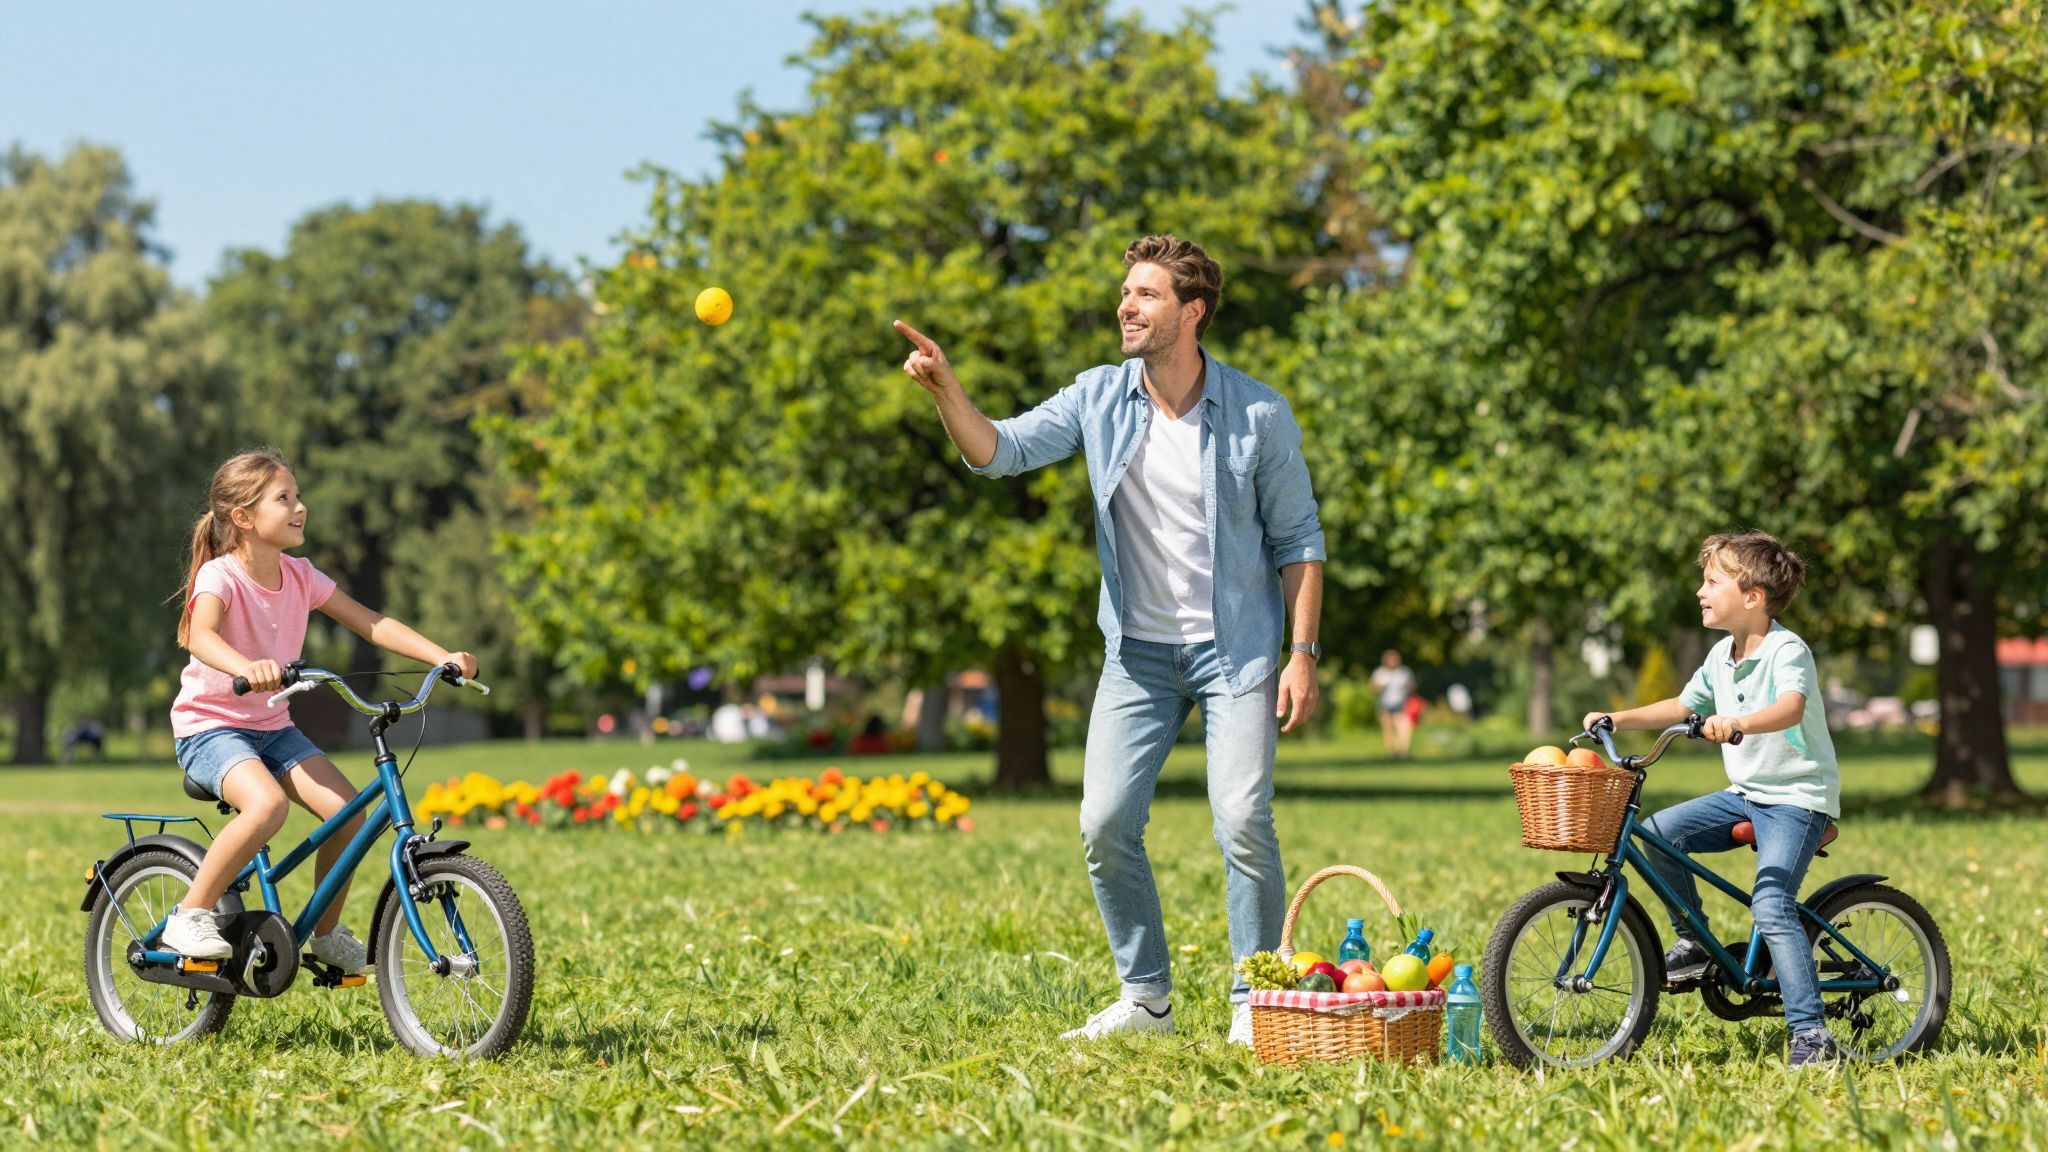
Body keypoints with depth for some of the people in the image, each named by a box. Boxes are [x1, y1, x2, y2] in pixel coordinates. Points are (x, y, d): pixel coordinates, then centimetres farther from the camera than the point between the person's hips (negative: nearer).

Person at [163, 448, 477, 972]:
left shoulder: (300, 576, 1)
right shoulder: (220, 576, -18)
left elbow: (370, 624, -1)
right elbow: (201, 636, -38)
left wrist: (443, 656, -14)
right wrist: (247, 668, -60)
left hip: (272, 727, 7)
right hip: (210, 726, -6)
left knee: (349, 810, -12)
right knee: (267, 804, -34)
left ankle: (327, 934, 9)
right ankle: (189, 917, -19)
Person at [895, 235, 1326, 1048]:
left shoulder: (1259, 415, -7)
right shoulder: (1099, 398, 0)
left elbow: (1298, 540, -2)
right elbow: (999, 452, -5)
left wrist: (1303, 655, -8)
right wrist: (946, 390, -24)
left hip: (1237, 649, -3)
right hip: (1139, 650, 3)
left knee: (1241, 820, -14)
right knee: (1105, 824, -3)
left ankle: (1257, 1004, 1)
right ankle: (1145, 997, 13)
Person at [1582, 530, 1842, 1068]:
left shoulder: (1787, 650, -17)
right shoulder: (1722, 657, 9)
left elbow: (1791, 707, -37)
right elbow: (1682, 706, 22)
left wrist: (1737, 723, -54)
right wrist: (1618, 719, 12)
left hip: (1797, 797, -8)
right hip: (1746, 793, 8)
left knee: (1770, 903, -23)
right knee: (1658, 832, -6)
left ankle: (1811, 1034, -21)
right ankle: (1693, 942, 11)